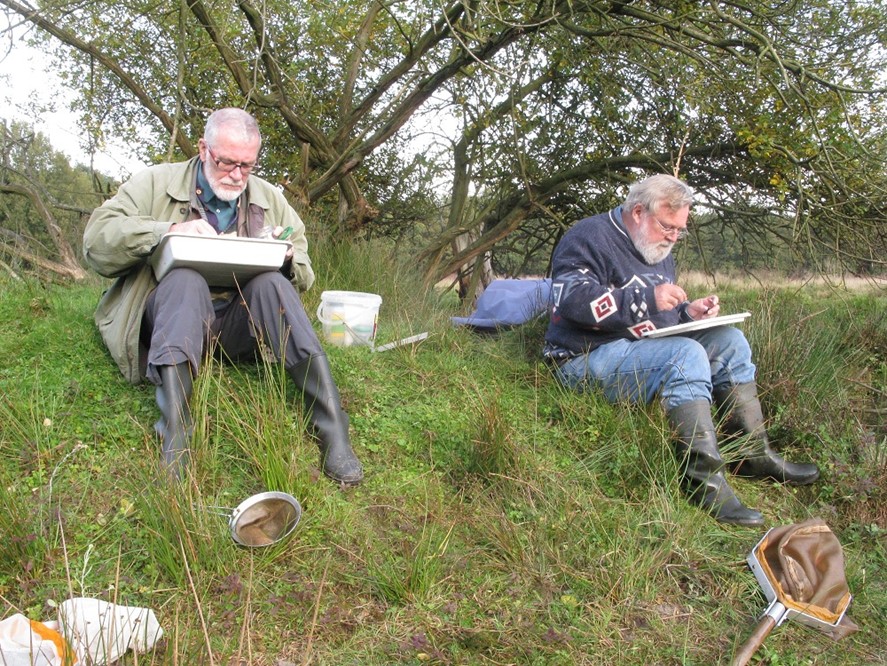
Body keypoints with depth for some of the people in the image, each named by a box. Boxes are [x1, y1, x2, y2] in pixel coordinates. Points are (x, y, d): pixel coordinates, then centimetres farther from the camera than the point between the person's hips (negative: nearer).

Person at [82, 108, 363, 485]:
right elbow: (96, 241, -6)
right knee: (185, 280, -33)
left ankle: (333, 433, -37)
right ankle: (174, 444, -46)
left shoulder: (269, 198, 15)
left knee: (271, 282, -28)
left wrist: (288, 259, -11)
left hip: (240, 321, 2)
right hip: (172, 316, -1)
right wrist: (168, 231, -21)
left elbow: (302, 274, 14)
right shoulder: (157, 183, 6)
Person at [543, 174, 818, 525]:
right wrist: (646, 298, -27)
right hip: (591, 359, -9)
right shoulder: (590, 237, -10)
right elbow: (570, 299, -26)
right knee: (687, 354, -31)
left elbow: (664, 315, 30)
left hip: (649, 348, 10)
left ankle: (753, 452, 2)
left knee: (729, 340, -2)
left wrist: (687, 312, 5)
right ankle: (704, 479, -31)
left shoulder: (658, 250, 21)